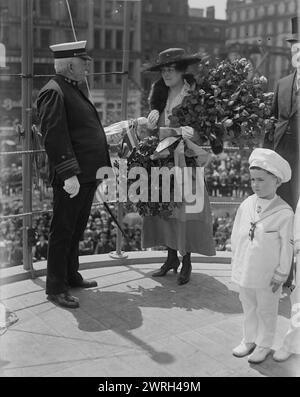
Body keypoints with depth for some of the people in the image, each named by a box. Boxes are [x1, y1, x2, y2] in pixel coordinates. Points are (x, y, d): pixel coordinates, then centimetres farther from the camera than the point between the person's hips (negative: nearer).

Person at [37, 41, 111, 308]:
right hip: (72, 178, -9)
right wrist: (69, 174, -26)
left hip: (88, 175, 10)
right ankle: (56, 287, 11)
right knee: (63, 231, 0)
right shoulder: (53, 92, -13)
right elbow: (55, 137, -21)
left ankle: (71, 275, 33)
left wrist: (102, 166, 22)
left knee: (76, 230, 19)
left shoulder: (75, 89, 18)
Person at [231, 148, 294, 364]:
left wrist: (281, 274, -8)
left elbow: (287, 247, -12)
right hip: (244, 271, 5)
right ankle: (249, 340, 40)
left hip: (267, 276, -4)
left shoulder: (284, 213, -18)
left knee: (266, 312, 14)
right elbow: (236, 235, 5)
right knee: (249, 308, 21)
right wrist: (236, 261, 8)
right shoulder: (246, 206, -5)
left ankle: (264, 345, 33)